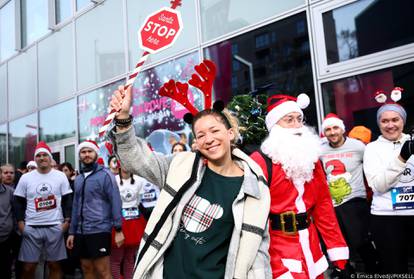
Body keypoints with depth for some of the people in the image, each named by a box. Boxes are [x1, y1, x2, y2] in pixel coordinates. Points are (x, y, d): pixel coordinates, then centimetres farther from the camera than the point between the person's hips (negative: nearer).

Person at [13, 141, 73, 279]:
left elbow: (67, 199, 4)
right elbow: (18, 201, 7)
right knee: (28, 267, 4)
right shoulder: (25, 178, 4)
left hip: (55, 227, 0)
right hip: (31, 228, 1)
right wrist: (20, 222, -3)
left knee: (54, 265, 7)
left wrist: (67, 220, -4)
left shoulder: (60, 176, 3)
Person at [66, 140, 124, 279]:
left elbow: (115, 202, -10)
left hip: (99, 231, -6)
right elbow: (76, 207, 17)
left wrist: (118, 229, -16)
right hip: (81, 232, 7)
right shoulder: (78, 179, 14)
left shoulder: (105, 175, -5)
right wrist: (72, 232, 13)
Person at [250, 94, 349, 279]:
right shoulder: (259, 161, -14)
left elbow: (323, 204, 10)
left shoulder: (310, 157, 8)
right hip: (278, 252, -6)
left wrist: (338, 250, 6)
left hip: (311, 248, 7)